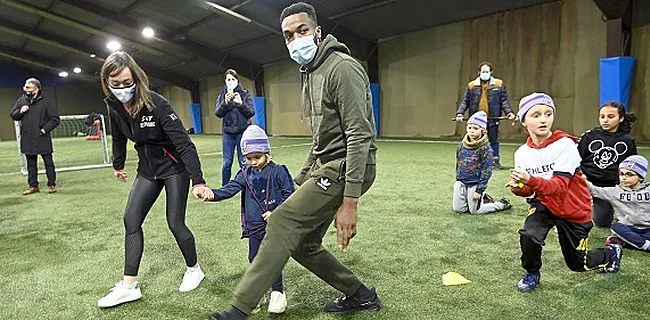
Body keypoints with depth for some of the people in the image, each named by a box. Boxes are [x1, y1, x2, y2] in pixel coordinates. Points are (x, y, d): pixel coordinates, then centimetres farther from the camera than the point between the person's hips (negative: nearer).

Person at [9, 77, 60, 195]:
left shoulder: (46, 102, -5)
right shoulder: (21, 101, 8)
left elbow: (55, 119, -5)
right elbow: (13, 115, 14)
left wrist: (45, 129, -13)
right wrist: (20, 111, -7)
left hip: (42, 138, -4)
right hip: (27, 139, 5)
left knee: (48, 162, 2)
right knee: (30, 163, 11)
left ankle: (51, 184, 11)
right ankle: (33, 186, 19)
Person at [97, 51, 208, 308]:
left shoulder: (156, 103, -26)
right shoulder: (113, 105, -7)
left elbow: (183, 142, -30)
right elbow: (119, 137, 12)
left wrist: (198, 181, -36)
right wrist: (118, 165, 24)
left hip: (175, 167, -6)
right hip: (147, 170, 6)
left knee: (175, 223, -4)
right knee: (131, 219, 0)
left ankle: (194, 269, 22)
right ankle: (129, 285, 9)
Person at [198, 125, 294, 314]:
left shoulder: (278, 172, -8)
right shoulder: (245, 174, 4)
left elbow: (289, 194, -8)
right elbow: (229, 189, -3)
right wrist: (212, 194, -21)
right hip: (254, 227, 4)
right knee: (255, 261, 13)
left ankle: (277, 293, 17)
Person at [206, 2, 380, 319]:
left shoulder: (342, 68, -13)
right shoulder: (310, 74, 17)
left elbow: (359, 136, -21)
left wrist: (349, 202, -26)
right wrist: (300, 183, 21)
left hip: (345, 168, -10)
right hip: (324, 165, 10)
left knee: (283, 221, -16)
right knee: (302, 242, 10)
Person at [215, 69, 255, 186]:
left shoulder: (245, 94, 2)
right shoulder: (222, 95, 8)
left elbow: (251, 112, -6)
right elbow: (217, 113, -1)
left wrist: (240, 103, -21)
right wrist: (225, 103, -19)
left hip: (242, 132, -2)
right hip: (227, 132, 2)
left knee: (243, 162, 1)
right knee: (227, 163, 4)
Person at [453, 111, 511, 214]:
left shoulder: (485, 148, -14)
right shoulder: (461, 145, 3)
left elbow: (487, 171, -14)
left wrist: (479, 190, -16)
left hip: (475, 185, -6)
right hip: (461, 183, 6)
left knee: (475, 210, 1)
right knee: (458, 209, 9)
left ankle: (503, 204, 24)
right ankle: (483, 198, 30)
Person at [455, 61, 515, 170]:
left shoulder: (499, 84, 6)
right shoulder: (471, 85, 5)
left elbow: (504, 101, 6)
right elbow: (465, 101, 5)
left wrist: (509, 112, -7)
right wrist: (460, 113, -8)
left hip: (492, 118, 0)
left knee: (494, 140, 7)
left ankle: (496, 161, 18)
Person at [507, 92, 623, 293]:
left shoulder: (564, 144, -24)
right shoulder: (522, 152, -10)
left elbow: (559, 186, -32)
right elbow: (528, 190, -1)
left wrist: (530, 180, -48)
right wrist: (518, 188, -24)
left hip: (574, 210, -2)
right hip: (544, 204, 3)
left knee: (578, 264, 14)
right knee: (528, 235, -28)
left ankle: (612, 252, 47)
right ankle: (532, 274, 3)